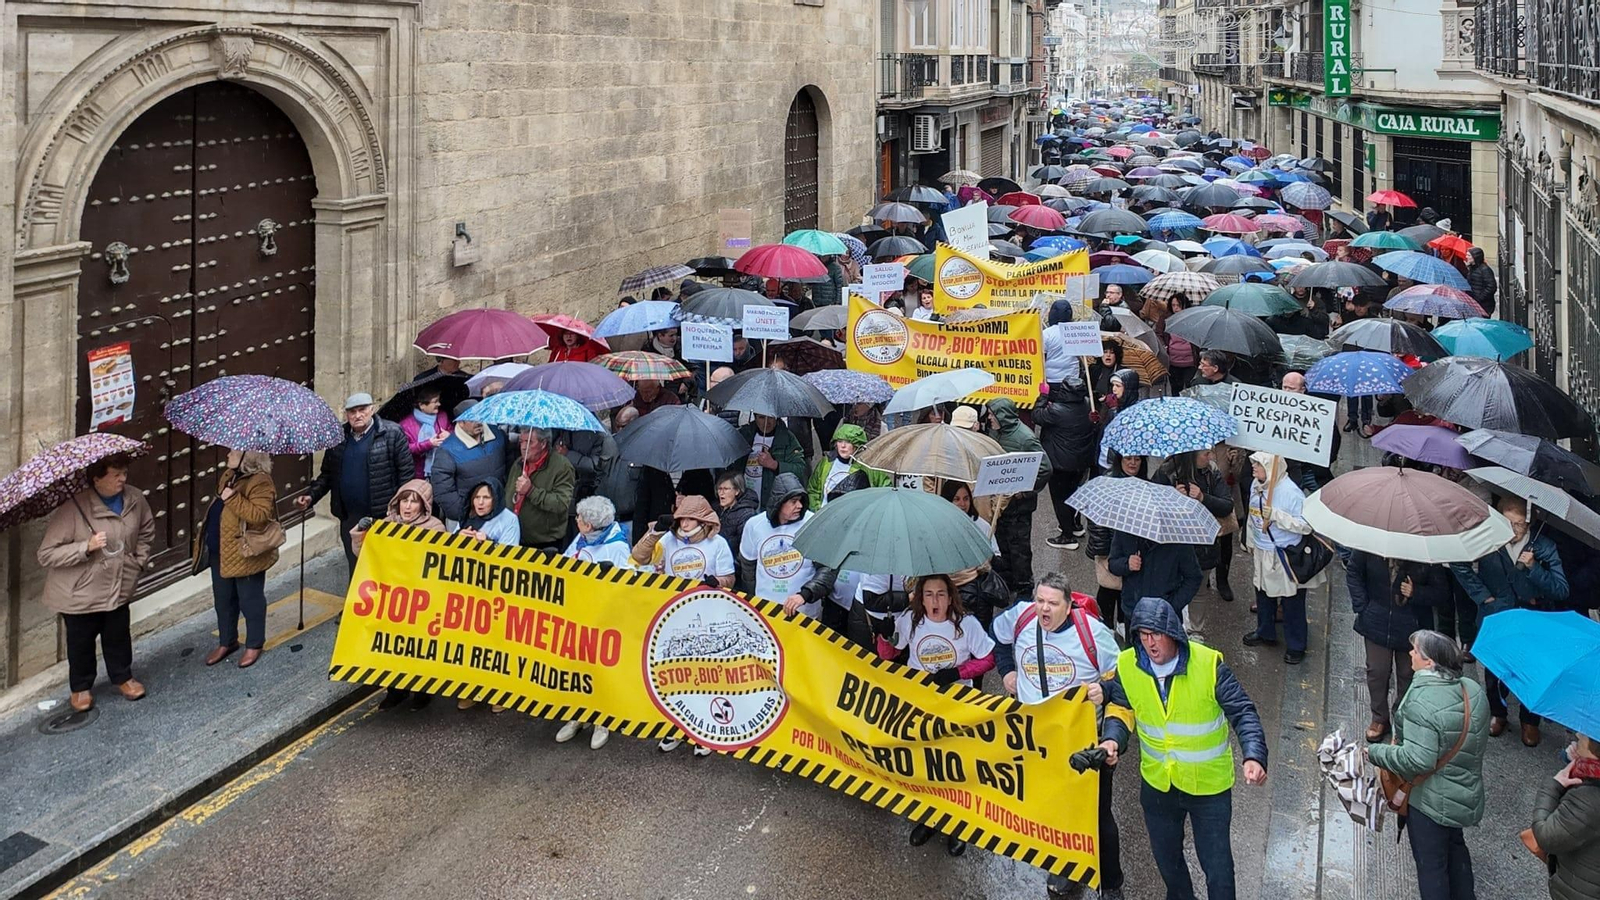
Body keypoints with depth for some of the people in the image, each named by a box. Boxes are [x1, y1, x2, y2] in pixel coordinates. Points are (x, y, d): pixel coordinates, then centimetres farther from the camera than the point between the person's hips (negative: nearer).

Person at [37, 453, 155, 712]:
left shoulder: (135, 499, -9)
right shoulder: (72, 508, -26)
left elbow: (146, 531, 14)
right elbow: (46, 554, -24)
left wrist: (139, 560, 7)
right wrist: (86, 547, -32)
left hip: (120, 587, 4)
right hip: (80, 593, -4)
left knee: (118, 638, 20)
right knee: (81, 643, 15)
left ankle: (122, 677, 43)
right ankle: (80, 687, 37)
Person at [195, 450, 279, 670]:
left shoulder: (260, 482, -20)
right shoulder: (229, 474, 8)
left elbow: (261, 515, -31)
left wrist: (233, 499, -32)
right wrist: (207, 539, 20)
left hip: (245, 554, -9)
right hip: (221, 552, 9)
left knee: (250, 600, 7)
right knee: (223, 600, 19)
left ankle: (254, 645, 22)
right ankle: (227, 641, 34)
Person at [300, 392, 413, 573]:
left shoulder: (392, 434, -6)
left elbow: (406, 472, -7)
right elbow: (327, 473, 15)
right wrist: (311, 495, 0)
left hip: (383, 517, -4)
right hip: (350, 518, 5)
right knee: (355, 566, 13)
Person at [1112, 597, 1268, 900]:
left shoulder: (1208, 664, -22)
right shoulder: (1127, 665, -12)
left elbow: (1242, 713, -21)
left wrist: (1253, 756, -36)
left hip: (1209, 784, -4)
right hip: (1157, 782, 4)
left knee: (1217, 864, 7)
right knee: (1166, 857, 24)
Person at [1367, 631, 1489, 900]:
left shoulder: (1422, 703, -30)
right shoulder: (1472, 689, -7)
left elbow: (1418, 760, -33)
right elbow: (1478, 740, 6)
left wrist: (1376, 753, -19)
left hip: (1430, 801, -8)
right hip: (1465, 793, 8)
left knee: (1431, 863, 9)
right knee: (1454, 847, 29)